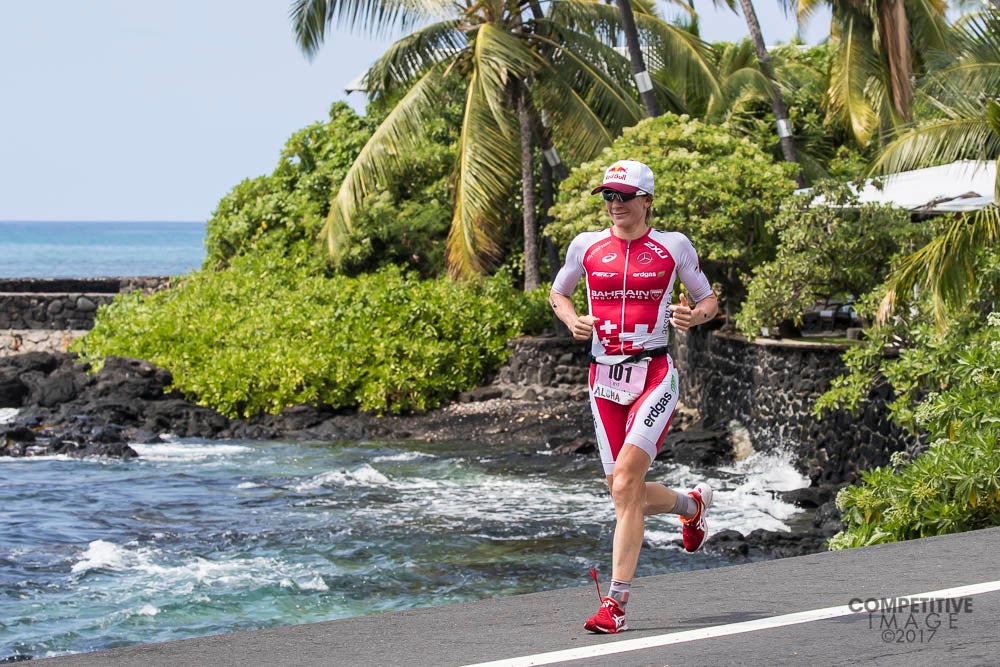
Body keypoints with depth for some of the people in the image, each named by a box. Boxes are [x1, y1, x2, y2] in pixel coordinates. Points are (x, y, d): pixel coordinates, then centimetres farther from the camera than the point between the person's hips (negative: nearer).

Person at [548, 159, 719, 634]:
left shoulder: (673, 246, 1)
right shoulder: (586, 245, 7)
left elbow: (708, 300, 11)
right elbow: (557, 293, 21)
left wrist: (696, 316, -12)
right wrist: (572, 320, 0)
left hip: (654, 375, -4)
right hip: (605, 377, 4)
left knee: (625, 483, -19)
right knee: (627, 494, 6)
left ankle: (616, 601, -16)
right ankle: (692, 502, 41)